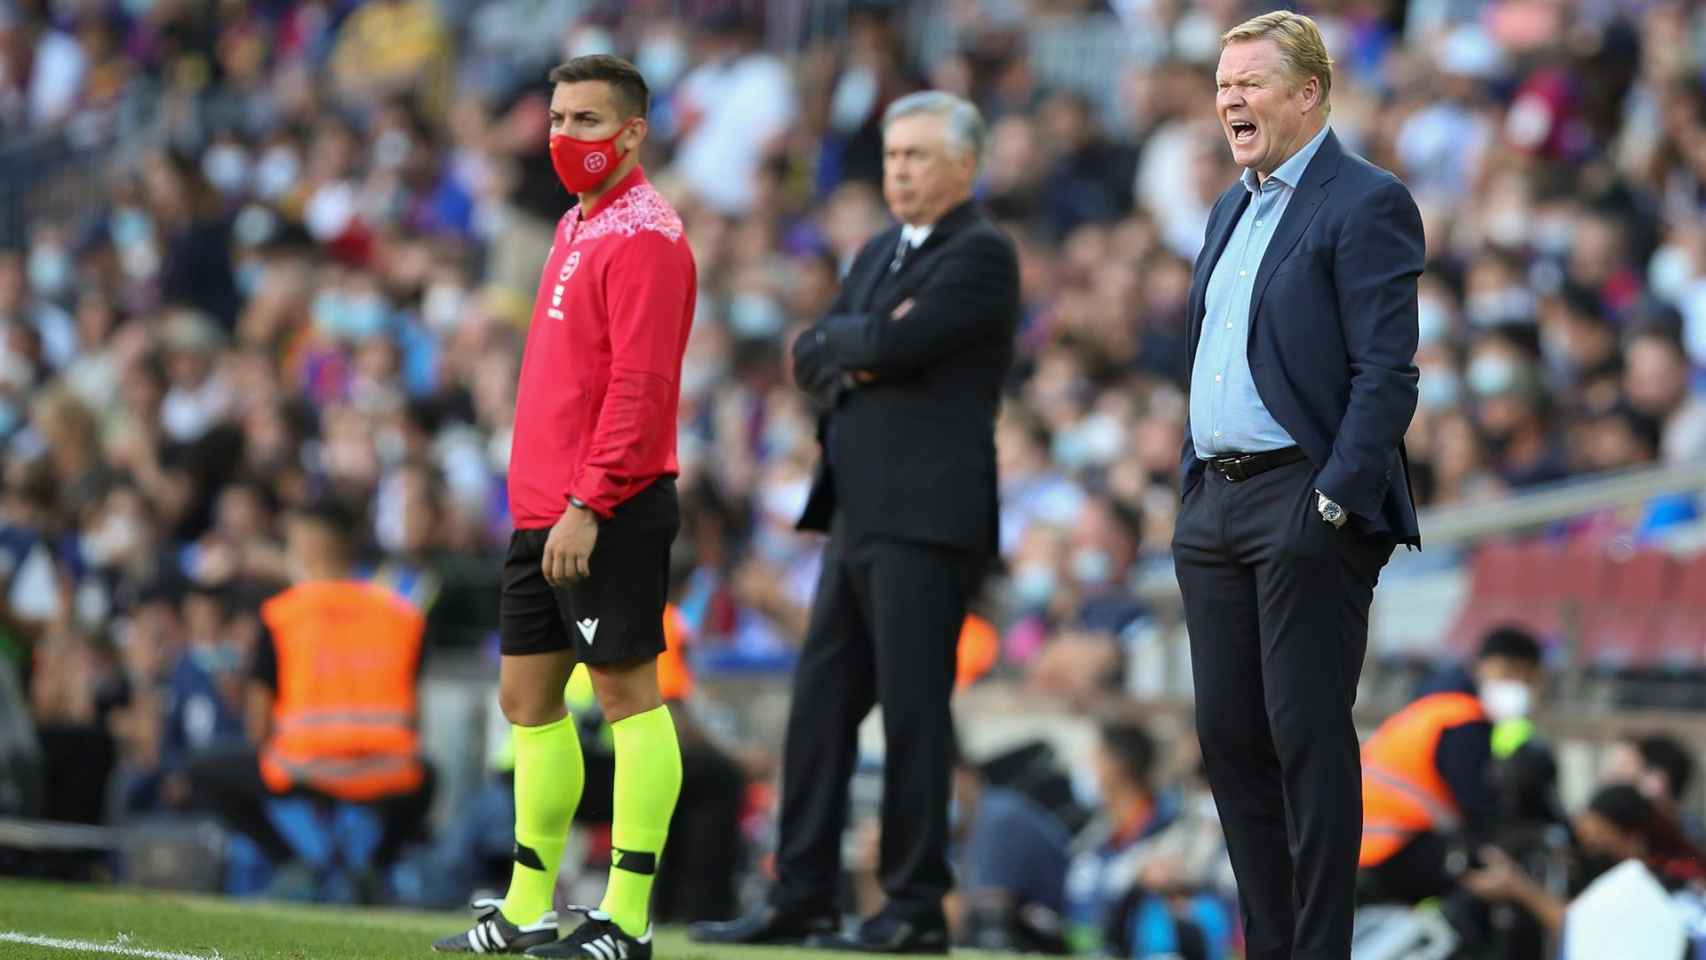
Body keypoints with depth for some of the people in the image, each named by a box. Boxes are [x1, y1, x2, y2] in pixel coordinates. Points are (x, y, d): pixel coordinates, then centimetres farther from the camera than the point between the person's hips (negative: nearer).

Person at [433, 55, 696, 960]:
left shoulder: (643, 235, -12)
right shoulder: (576, 226, 17)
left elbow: (639, 386, -19)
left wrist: (587, 504, -22)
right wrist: (543, 503, 18)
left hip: (610, 512, -10)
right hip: (543, 510, 10)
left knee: (626, 691, -6)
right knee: (527, 697, 12)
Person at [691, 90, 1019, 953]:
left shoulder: (981, 255, -7)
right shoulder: (879, 254, 20)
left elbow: (891, 345, -19)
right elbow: (811, 358, 13)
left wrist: (844, 341, 0)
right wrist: (855, 351, -6)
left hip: (926, 518, -9)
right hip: (859, 516, 9)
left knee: (912, 710, -6)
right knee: (821, 704, 8)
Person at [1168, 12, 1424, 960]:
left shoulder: (1366, 204, -8)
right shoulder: (1233, 209, 19)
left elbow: (1386, 373, -14)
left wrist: (1338, 500, -19)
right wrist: (1194, 489, 16)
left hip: (1307, 507, -9)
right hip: (1217, 507, 9)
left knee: (1308, 736, -7)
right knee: (1230, 736, 8)